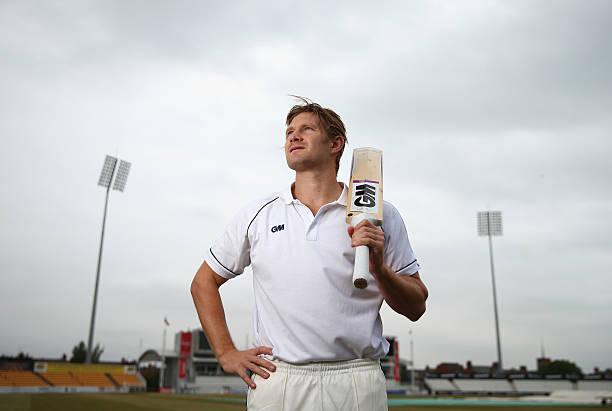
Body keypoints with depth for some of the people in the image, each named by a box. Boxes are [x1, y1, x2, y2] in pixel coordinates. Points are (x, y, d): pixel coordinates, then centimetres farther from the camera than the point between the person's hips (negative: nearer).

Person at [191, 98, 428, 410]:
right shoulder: (257, 214, 6)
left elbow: (416, 308, 4)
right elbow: (203, 282, 14)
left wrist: (379, 270, -14)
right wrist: (226, 354, 5)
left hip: (356, 384, 0)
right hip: (274, 381, 1)